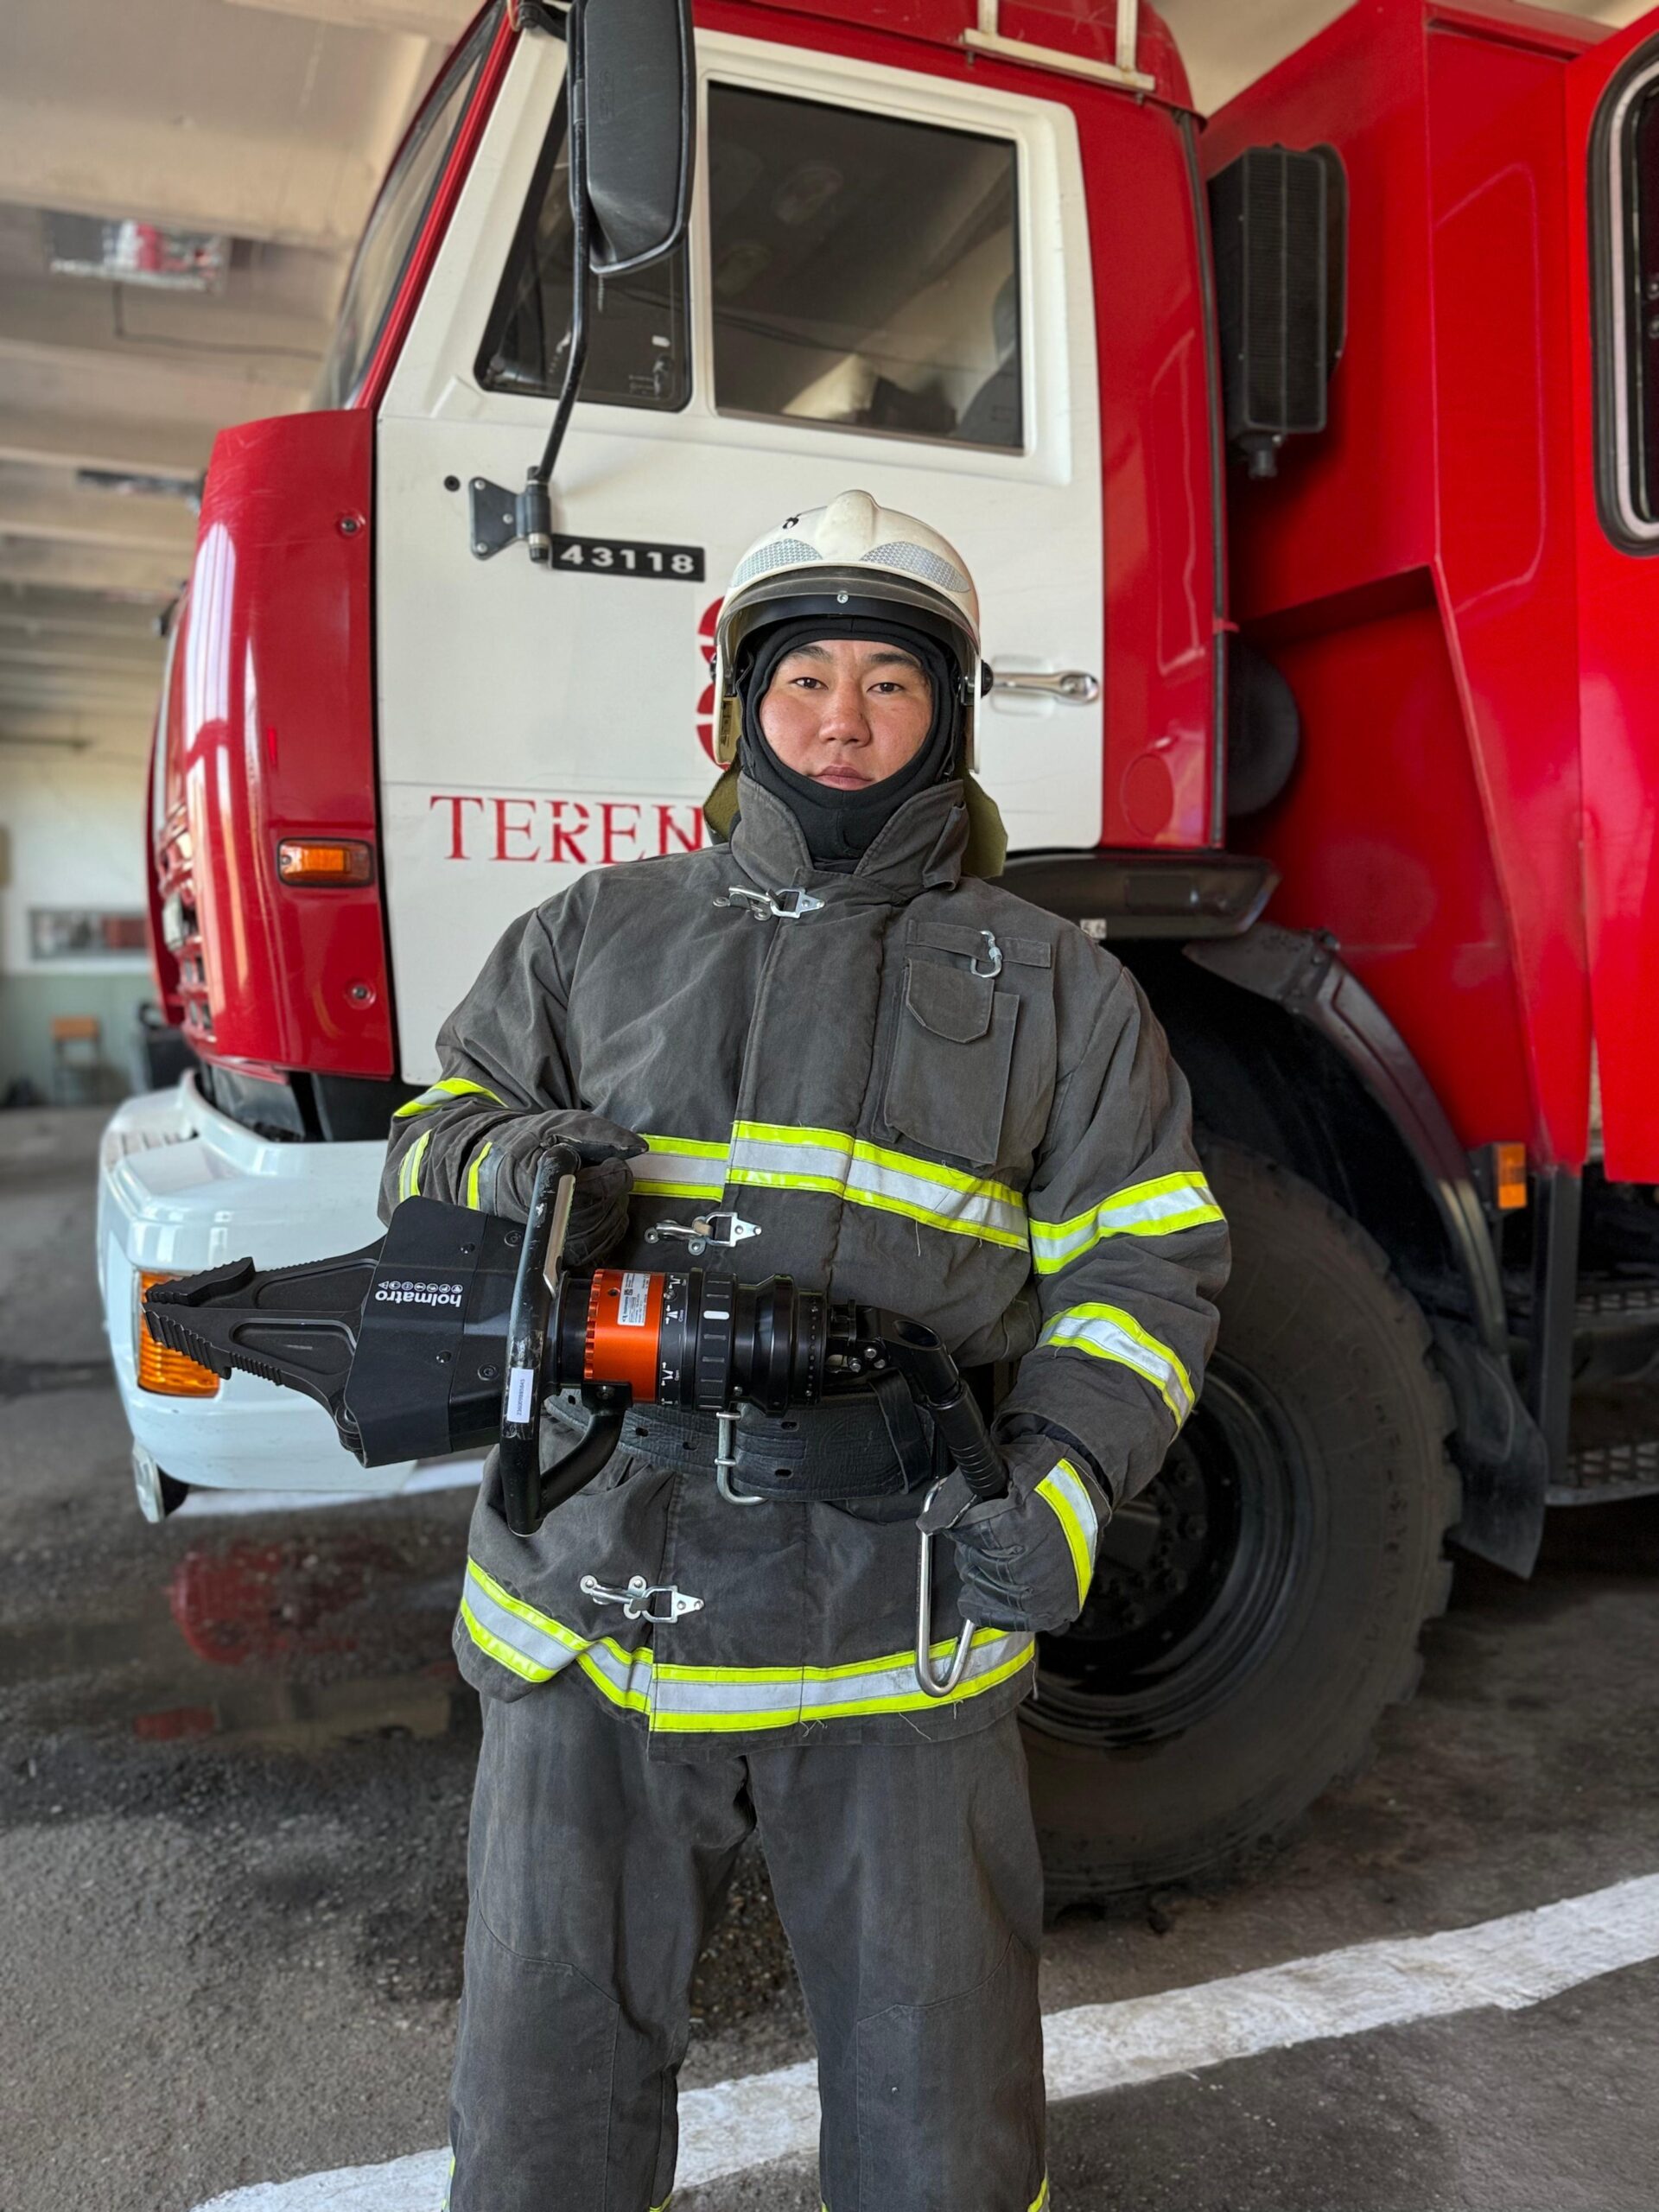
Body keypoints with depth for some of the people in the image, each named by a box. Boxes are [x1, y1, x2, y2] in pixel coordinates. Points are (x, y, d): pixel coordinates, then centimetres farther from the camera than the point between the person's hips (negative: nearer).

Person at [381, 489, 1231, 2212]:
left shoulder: (1053, 985, 8)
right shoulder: (597, 935, 11)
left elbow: (1144, 1259, 5)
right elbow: (429, 1140, 14)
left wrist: (1064, 1483, -11)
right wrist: (500, 1160, -10)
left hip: (900, 1626, 0)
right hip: (595, 1609, 1)